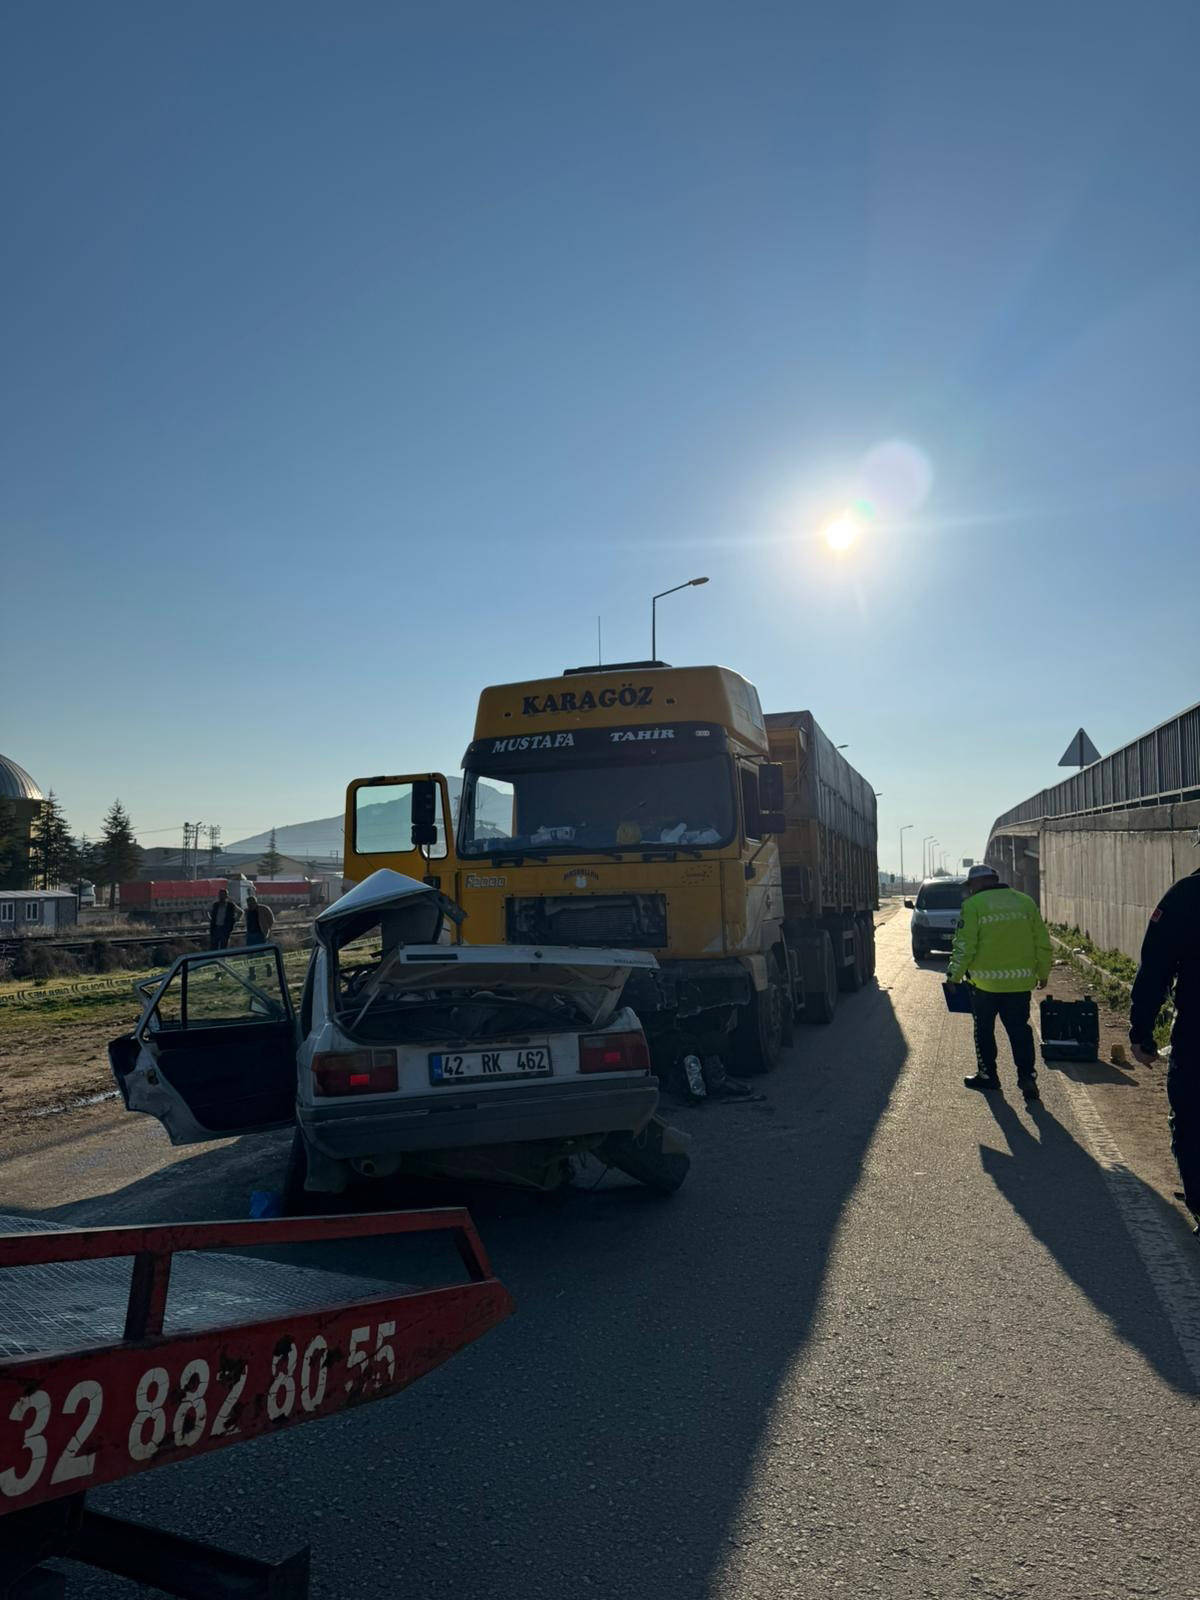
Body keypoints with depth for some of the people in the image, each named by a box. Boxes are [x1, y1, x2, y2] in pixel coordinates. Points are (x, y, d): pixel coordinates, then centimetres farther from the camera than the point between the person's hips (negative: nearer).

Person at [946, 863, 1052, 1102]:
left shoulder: (973, 905, -7)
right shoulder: (1025, 902, 7)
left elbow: (964, 945, -11)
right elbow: (1042, 942, 9)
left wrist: (954, 975, 0)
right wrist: (1043, 973, 20)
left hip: (986, 981, -4)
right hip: (1020, 981, 4)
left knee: (984, 1029, 11)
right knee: (1020, 1029, 10)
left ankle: (987, 1074, 19)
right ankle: (1027, 1075, 3)